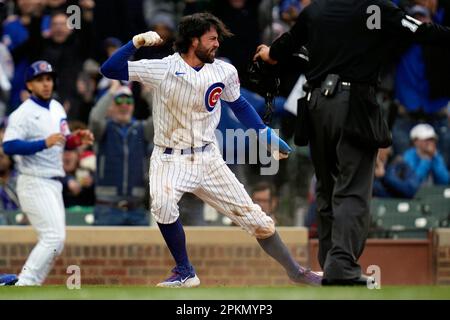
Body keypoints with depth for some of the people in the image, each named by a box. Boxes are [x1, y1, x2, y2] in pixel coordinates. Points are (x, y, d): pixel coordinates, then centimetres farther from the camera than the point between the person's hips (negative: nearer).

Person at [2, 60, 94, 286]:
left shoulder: (57, 109, 14)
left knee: (55, 242, 10)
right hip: (35, 183, -9)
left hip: (54, 184, 9)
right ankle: (24, 284, -14)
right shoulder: (23, 114, -12)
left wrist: (77, 139, 0)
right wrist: (44, 143, -30)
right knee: (54, 237, -18)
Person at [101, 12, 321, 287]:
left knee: (252, 215, 1)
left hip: (208, 159, 3)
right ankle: (185, 273, -15)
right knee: (163, 202, -33)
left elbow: (239, 105, 18)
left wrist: (266, 134, 13)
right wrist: (137, 42, -27)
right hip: (170, 159, -3)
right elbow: (110, 69, -16)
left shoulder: (224, 72, -1)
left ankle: (296, 272, 17)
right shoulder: (161, 69, -12)